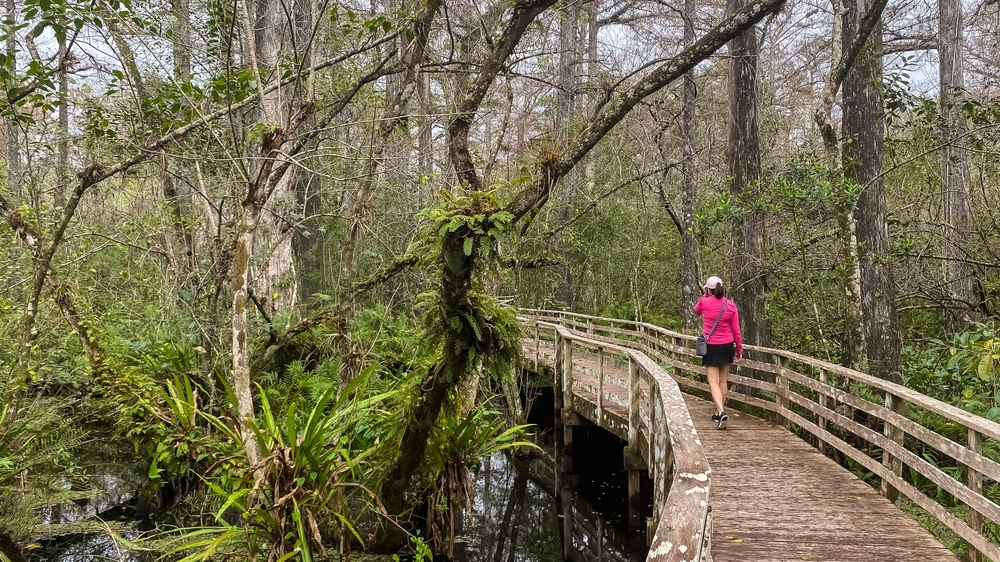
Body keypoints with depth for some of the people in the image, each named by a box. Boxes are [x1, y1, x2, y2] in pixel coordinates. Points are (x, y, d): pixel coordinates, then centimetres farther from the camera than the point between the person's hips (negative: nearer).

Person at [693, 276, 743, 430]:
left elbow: (696, 311, 17)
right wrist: (739, 350, 9)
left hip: (711, 347, -3)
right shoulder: (731, 305, -3)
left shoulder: (704, 302, -9)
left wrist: (705, 296, 15)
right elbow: (736, 331, 1)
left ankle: (721, 412, -23)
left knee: (713, 382, -3)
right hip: (727, 346, 3)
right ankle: (719, 413, 25)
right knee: (723, 380, 15)